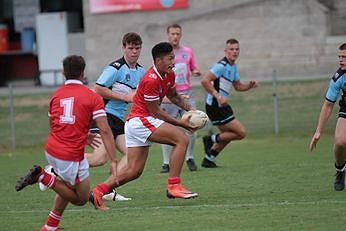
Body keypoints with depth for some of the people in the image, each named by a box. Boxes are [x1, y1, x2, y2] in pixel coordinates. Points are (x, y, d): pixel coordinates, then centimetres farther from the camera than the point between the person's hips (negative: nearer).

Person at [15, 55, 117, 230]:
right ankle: (44, 177, -9)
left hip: (51, 150, 6)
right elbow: (105, 131, -11)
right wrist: (113, 161, -11)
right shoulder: (92, 97, -6)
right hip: (71, 157, -6)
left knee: (69, 188, 28)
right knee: (81, 198, 9)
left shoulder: (56, 95, 9)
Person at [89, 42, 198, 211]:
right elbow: (155, 112, -16)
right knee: (181, 139, -17)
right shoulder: (151, 80, -21)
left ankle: (99, 190, 6)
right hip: (140, 120, -10)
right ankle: (173, 186, -18)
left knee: (134, 171, 7)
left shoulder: (169, 75, 8)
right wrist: (180, 123, -13)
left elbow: (173, 96, 26)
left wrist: (189, 108, 8)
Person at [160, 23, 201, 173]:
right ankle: (166, 163, 3)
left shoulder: (188, 52, 10)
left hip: (186, 94, 2)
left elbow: (194, 69, 19)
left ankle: (190, 158, 10)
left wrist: (196, 72, -4)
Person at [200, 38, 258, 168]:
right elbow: (205, 81, -25)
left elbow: (238, 86, 24)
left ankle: (208, 159, 30)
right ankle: (211, 140, -1)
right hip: (215, 107, -10)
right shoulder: (222, 66, -17)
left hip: (222, 106, 10)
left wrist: (250, 85, 4)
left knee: (227, 135, 23)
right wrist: (218, 96, -30)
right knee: (241, 132, -9)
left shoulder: (233, 67, 14)